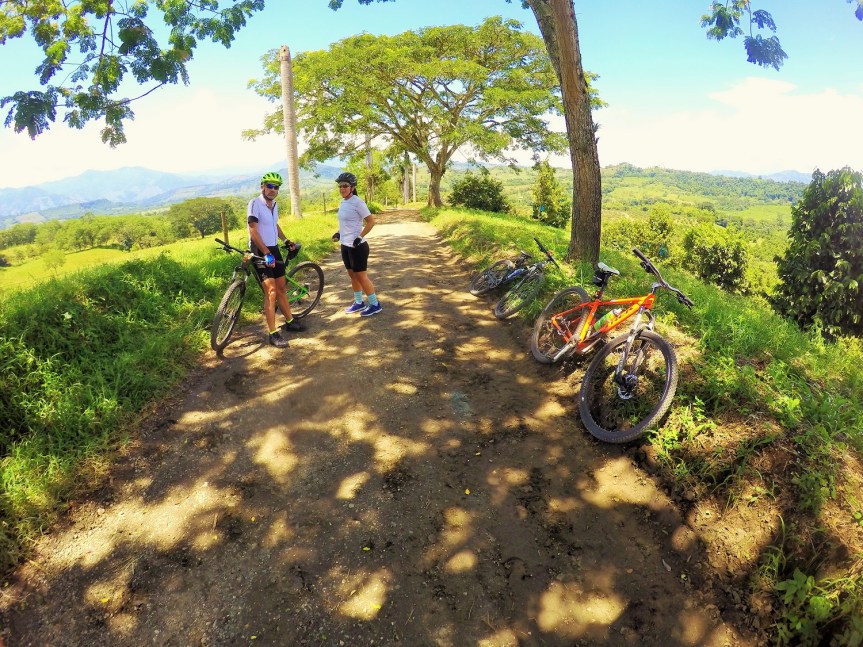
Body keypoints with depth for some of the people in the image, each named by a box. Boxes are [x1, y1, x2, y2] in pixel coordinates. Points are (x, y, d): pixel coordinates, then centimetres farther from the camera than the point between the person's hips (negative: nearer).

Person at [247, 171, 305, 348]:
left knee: (281, 288, 16)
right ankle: (273, 334, -9)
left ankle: (289, 322, 31)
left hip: (274, 249, 8)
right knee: (271, 291, -14)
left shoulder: (274, 205, 10)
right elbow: (253, 231, -19)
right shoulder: (255, 203, -14)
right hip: (260, 251, -8)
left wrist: (286, 240, 15)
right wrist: (266, 252, -24)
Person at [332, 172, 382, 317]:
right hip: (345, 245, 8)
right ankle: (359, 303, 28)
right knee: (352, 275, 15)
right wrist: (339, 233, 8)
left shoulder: (357, 202, -16)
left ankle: (375, 305, 9)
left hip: (357, 246, -8)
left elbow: (371, 221, -16)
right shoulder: (343, 202, 9)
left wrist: (360, 237, -20)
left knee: (361, 276, -3)